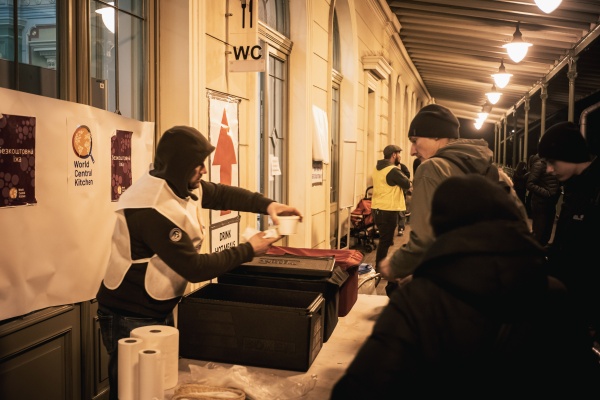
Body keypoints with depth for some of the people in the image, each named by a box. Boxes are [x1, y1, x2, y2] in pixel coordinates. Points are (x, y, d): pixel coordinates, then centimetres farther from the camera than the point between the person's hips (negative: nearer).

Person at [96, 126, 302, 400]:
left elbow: (221, 194, 9)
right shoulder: (153, 210, -30)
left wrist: (267, 205, -7)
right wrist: (248, 250, -18)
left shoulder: (180, 184, -3)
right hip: (130, 318, -9)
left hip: (159, 310, 9)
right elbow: (195, 268, -26)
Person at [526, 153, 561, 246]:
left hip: (551, 204, 7)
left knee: (546, 234, 14)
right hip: (540, 204, -7)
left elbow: (556, 183, 17)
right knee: (538, 234, -1)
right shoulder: (539, 164, -11)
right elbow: (530, 184, -17)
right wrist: (547, 193, -22)